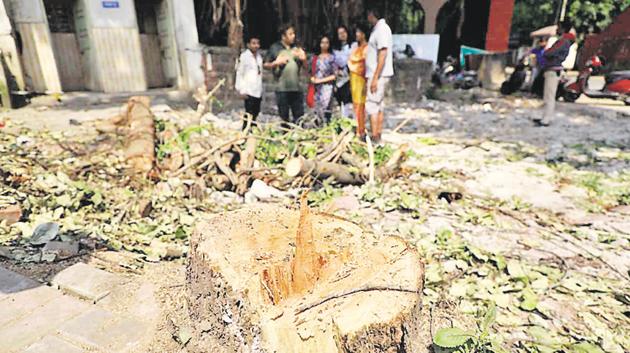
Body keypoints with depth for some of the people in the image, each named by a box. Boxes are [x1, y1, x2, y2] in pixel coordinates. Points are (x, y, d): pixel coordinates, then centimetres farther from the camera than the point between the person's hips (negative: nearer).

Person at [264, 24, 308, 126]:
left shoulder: (297, 48, 13)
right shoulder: (275, 48, 1)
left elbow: (305, 66, 15)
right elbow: (265, 65, 2)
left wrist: (303, 59, -6)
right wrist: (276, 62, -15)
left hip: (296, 88, 4)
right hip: (282, 88, -4)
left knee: (300, 116, 5)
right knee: (284, 118, 2)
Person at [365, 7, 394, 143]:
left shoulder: (381, 29, -13)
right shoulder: (378, 28, 16)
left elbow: (383, 54, -21)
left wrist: (375, 77, -24)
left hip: (378, 75, -10)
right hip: (378, 75, 10)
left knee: (372, 105, -9)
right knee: (379, 106, 10)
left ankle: (375, 138, -6)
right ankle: (378, 136, 16)